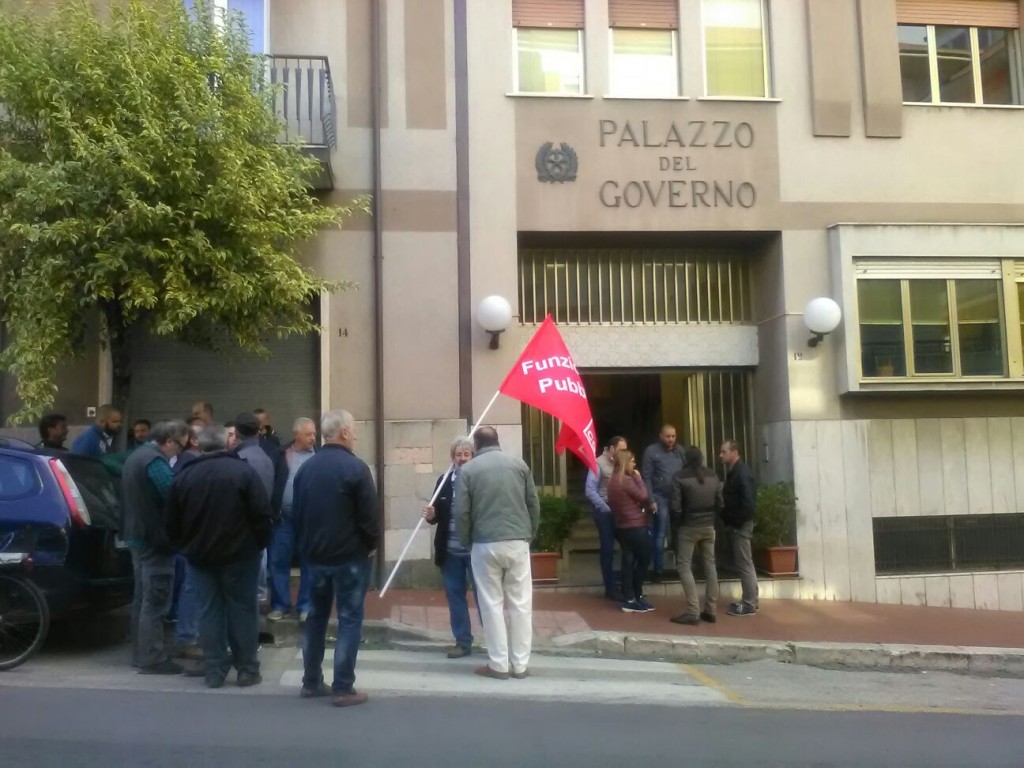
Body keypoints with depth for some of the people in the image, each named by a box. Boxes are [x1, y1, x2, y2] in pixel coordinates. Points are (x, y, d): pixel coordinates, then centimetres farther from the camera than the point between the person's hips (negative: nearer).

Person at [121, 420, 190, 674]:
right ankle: (152, 658, -2)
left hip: (139, 535, 10)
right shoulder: (155, 460, -18)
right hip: (155, 539, -10)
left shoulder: (138, 455, 15)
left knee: (143, 597, 16)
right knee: (155, 601, -5)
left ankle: (140, 653, 23)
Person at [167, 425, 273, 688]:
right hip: (239, 554, -3)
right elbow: (262, 513, -11)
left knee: (209, 612, 9)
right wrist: (259, 544, 1)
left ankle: (213, 671, 11)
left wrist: (184, 548, 19)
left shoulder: (184, 476, 5)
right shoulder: (243, 471, -7)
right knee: (242, 610, 5)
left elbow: (172, 523, 8)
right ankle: (247, 670, 9)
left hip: (199, 556, 3)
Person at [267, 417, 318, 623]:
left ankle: (306, 606, 17)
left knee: (309, 563, 6)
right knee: (278, 561, 6)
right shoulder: (282, 455, 4)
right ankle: (280, 605, 18)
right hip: (284, 517, 1)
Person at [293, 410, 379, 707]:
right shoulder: (355, 467, -15)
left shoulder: (306, 467, 6)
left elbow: (296, 512, 10)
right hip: (350, 555, -6)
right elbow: (369, 515, -15)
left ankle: (311, 682, 23)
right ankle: (343, 689, 2)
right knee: (349, 619, 1)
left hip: (314, 554, 6)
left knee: (316, 616, 16)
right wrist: (372, 543, 2)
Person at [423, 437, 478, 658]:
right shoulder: (443, 481, 8)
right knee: (455, 596, 10)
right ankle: (462, 641, 21)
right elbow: (439, 515, 12)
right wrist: (431, 515, -11)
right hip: (450, 550, 5)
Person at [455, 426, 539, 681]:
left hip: (485, 544, -2)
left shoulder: (468, 470, 1)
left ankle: (498, 664, 9)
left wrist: (466, 543, 11)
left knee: (491, 604, 6)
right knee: (521, 603, 7)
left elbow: (462, 512, -3)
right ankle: (521, 664, 11)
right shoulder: (519, 464, 7)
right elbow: (534, 504, 8)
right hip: (517, 542, 2)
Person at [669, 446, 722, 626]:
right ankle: (710, 610, 12)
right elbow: (720, 503, 6)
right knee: (710, 566, 11)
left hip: (688, 527, -5)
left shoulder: (680, 477, -10)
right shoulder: (712, 476, 5)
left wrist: (676, 523, 3)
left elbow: (676, 507, -13)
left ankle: (693, 612, -7)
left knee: (684, 566, 0)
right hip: (708, 527, 5)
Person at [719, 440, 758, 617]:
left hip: (740, 525, -10)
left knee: (744, 564, -5)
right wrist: (729, 520, 9)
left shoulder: (742, 473, -18)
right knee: (745, 563, 15)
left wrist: (736, 522, -18)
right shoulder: (733, 471, 12)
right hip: (737, 524, 10)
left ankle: (749, 604, 1)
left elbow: (748, 502, -24)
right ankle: (751, 601, 23)